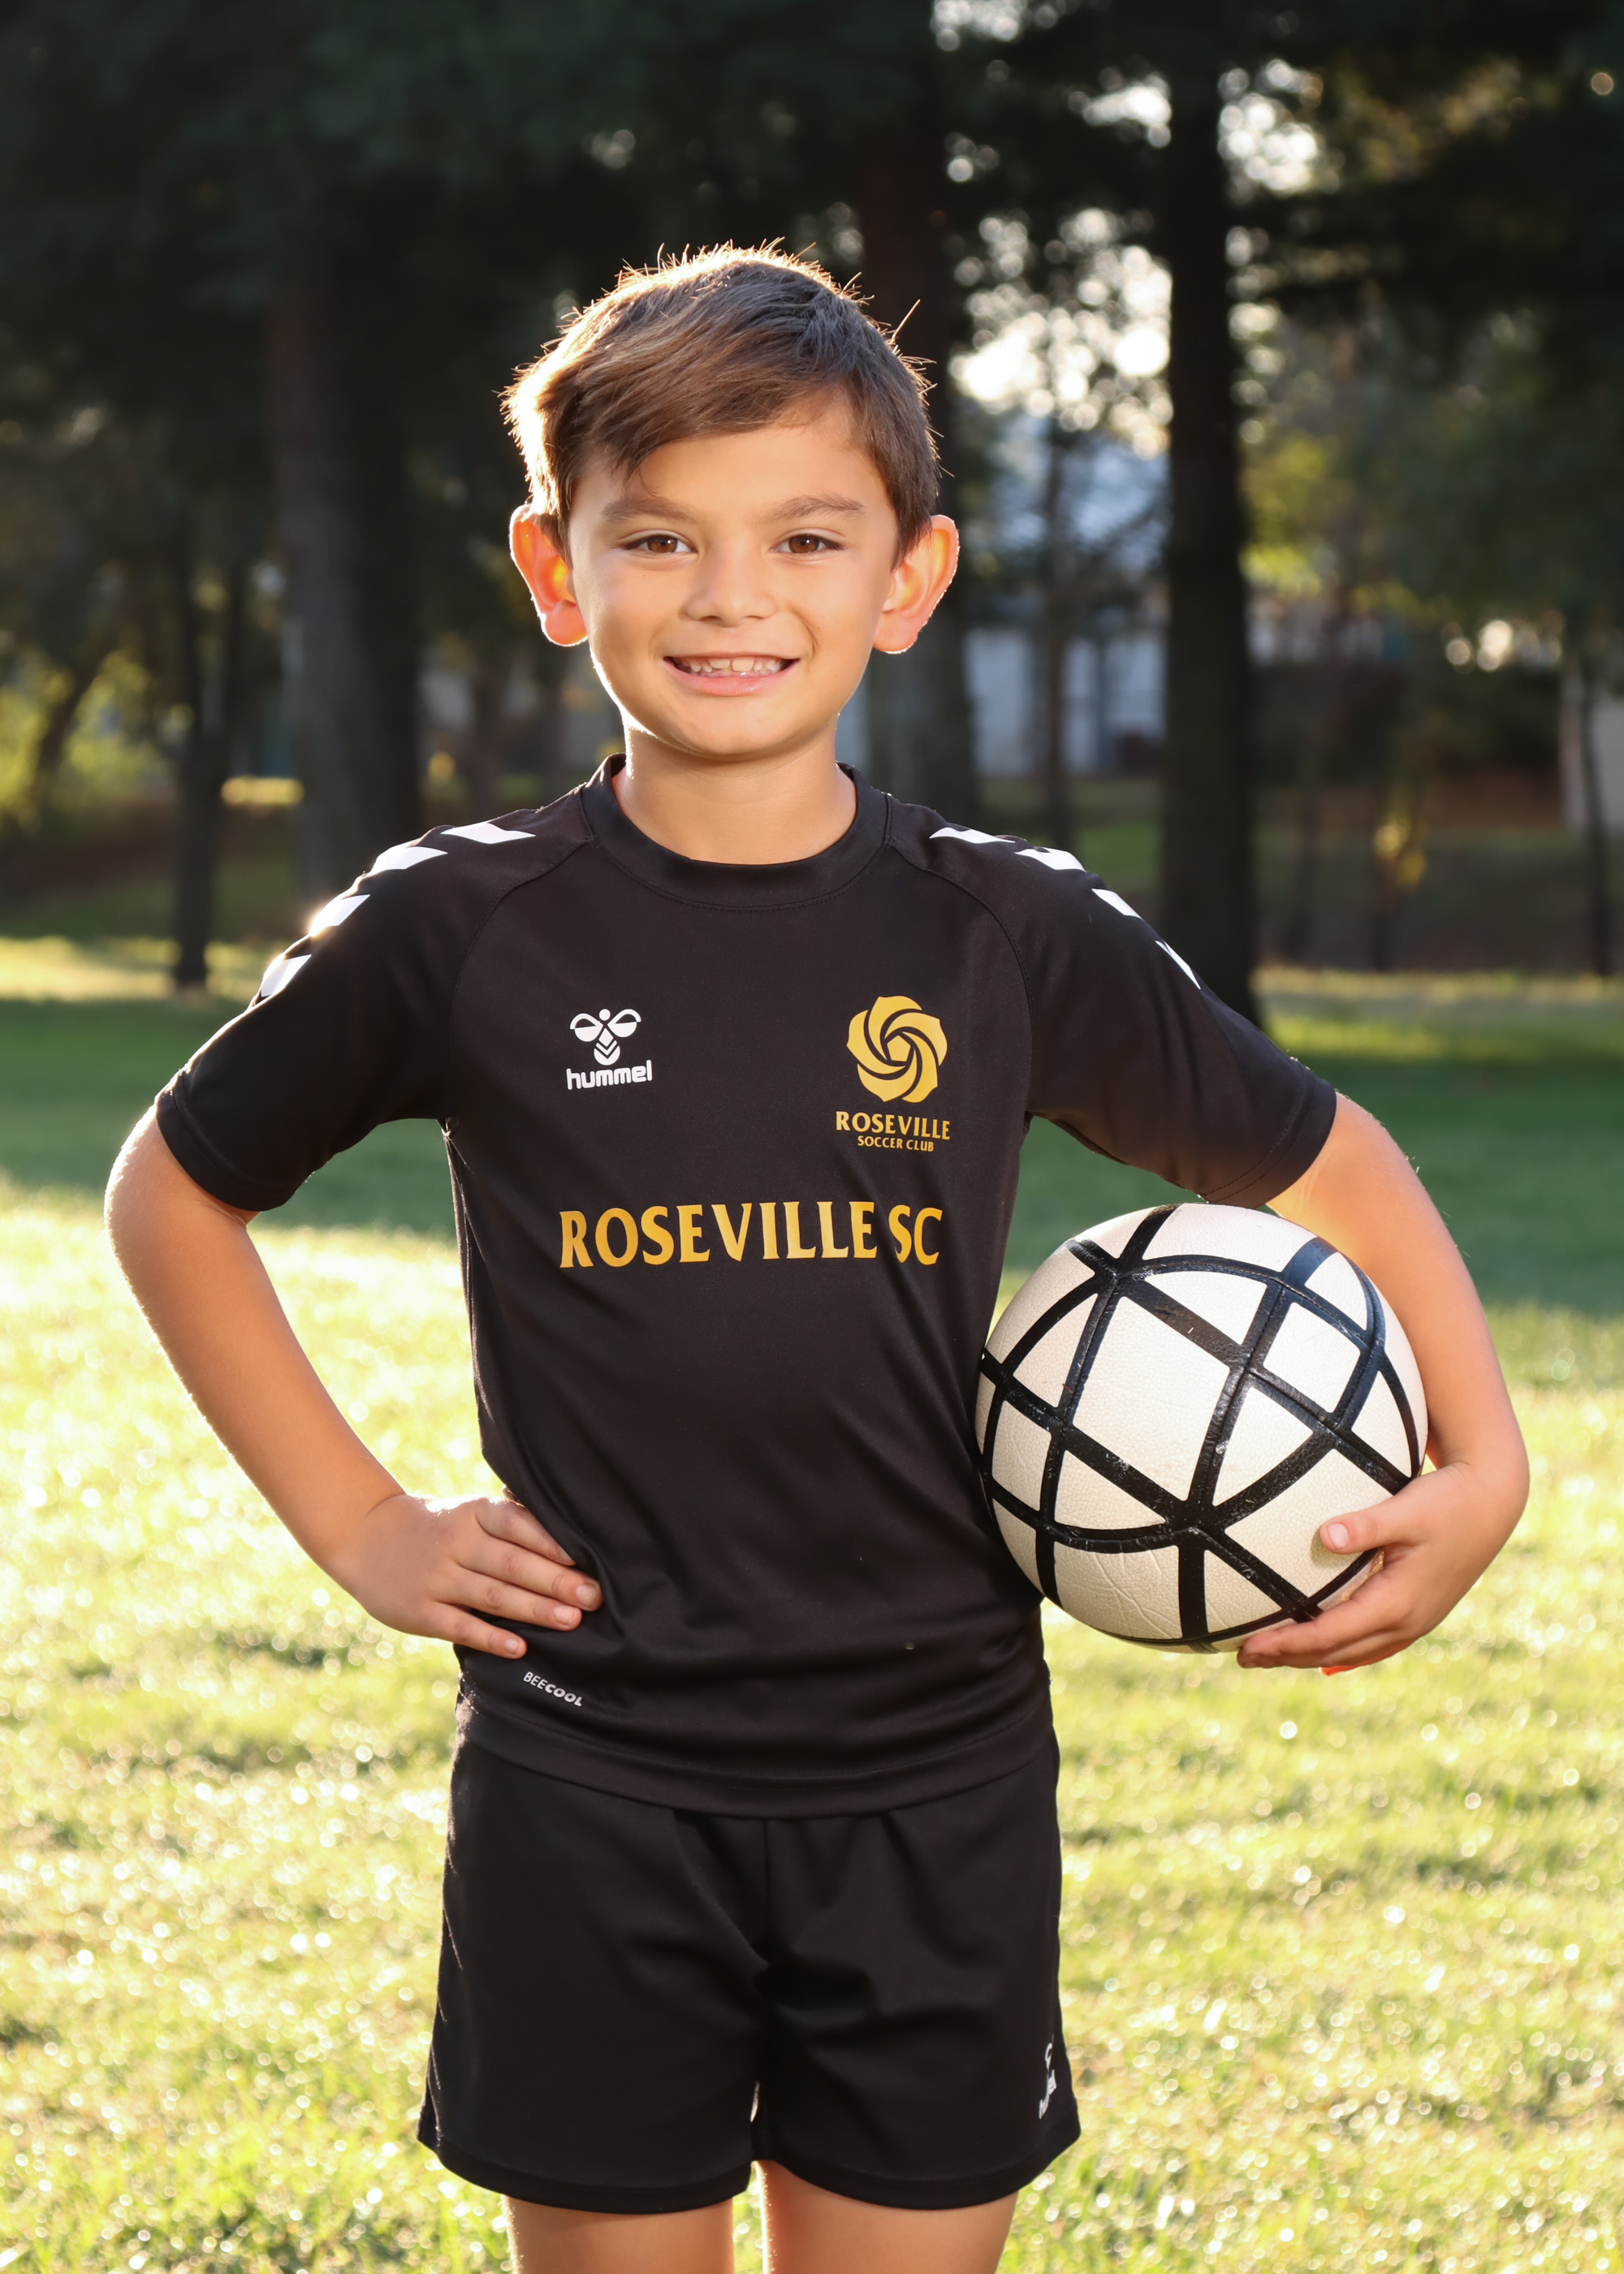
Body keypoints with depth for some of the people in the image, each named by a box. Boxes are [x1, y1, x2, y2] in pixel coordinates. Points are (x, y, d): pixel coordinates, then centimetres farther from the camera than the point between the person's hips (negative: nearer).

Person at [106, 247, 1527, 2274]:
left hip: (935, 1795, 1)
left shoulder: (1015, 942, -1)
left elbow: (1315, 1161, 12)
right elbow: (175, 1191, 10)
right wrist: (355, 1526, 4)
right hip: (591, 1789, -1)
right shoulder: (457, 936, -4)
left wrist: (1481, 1466, 0)